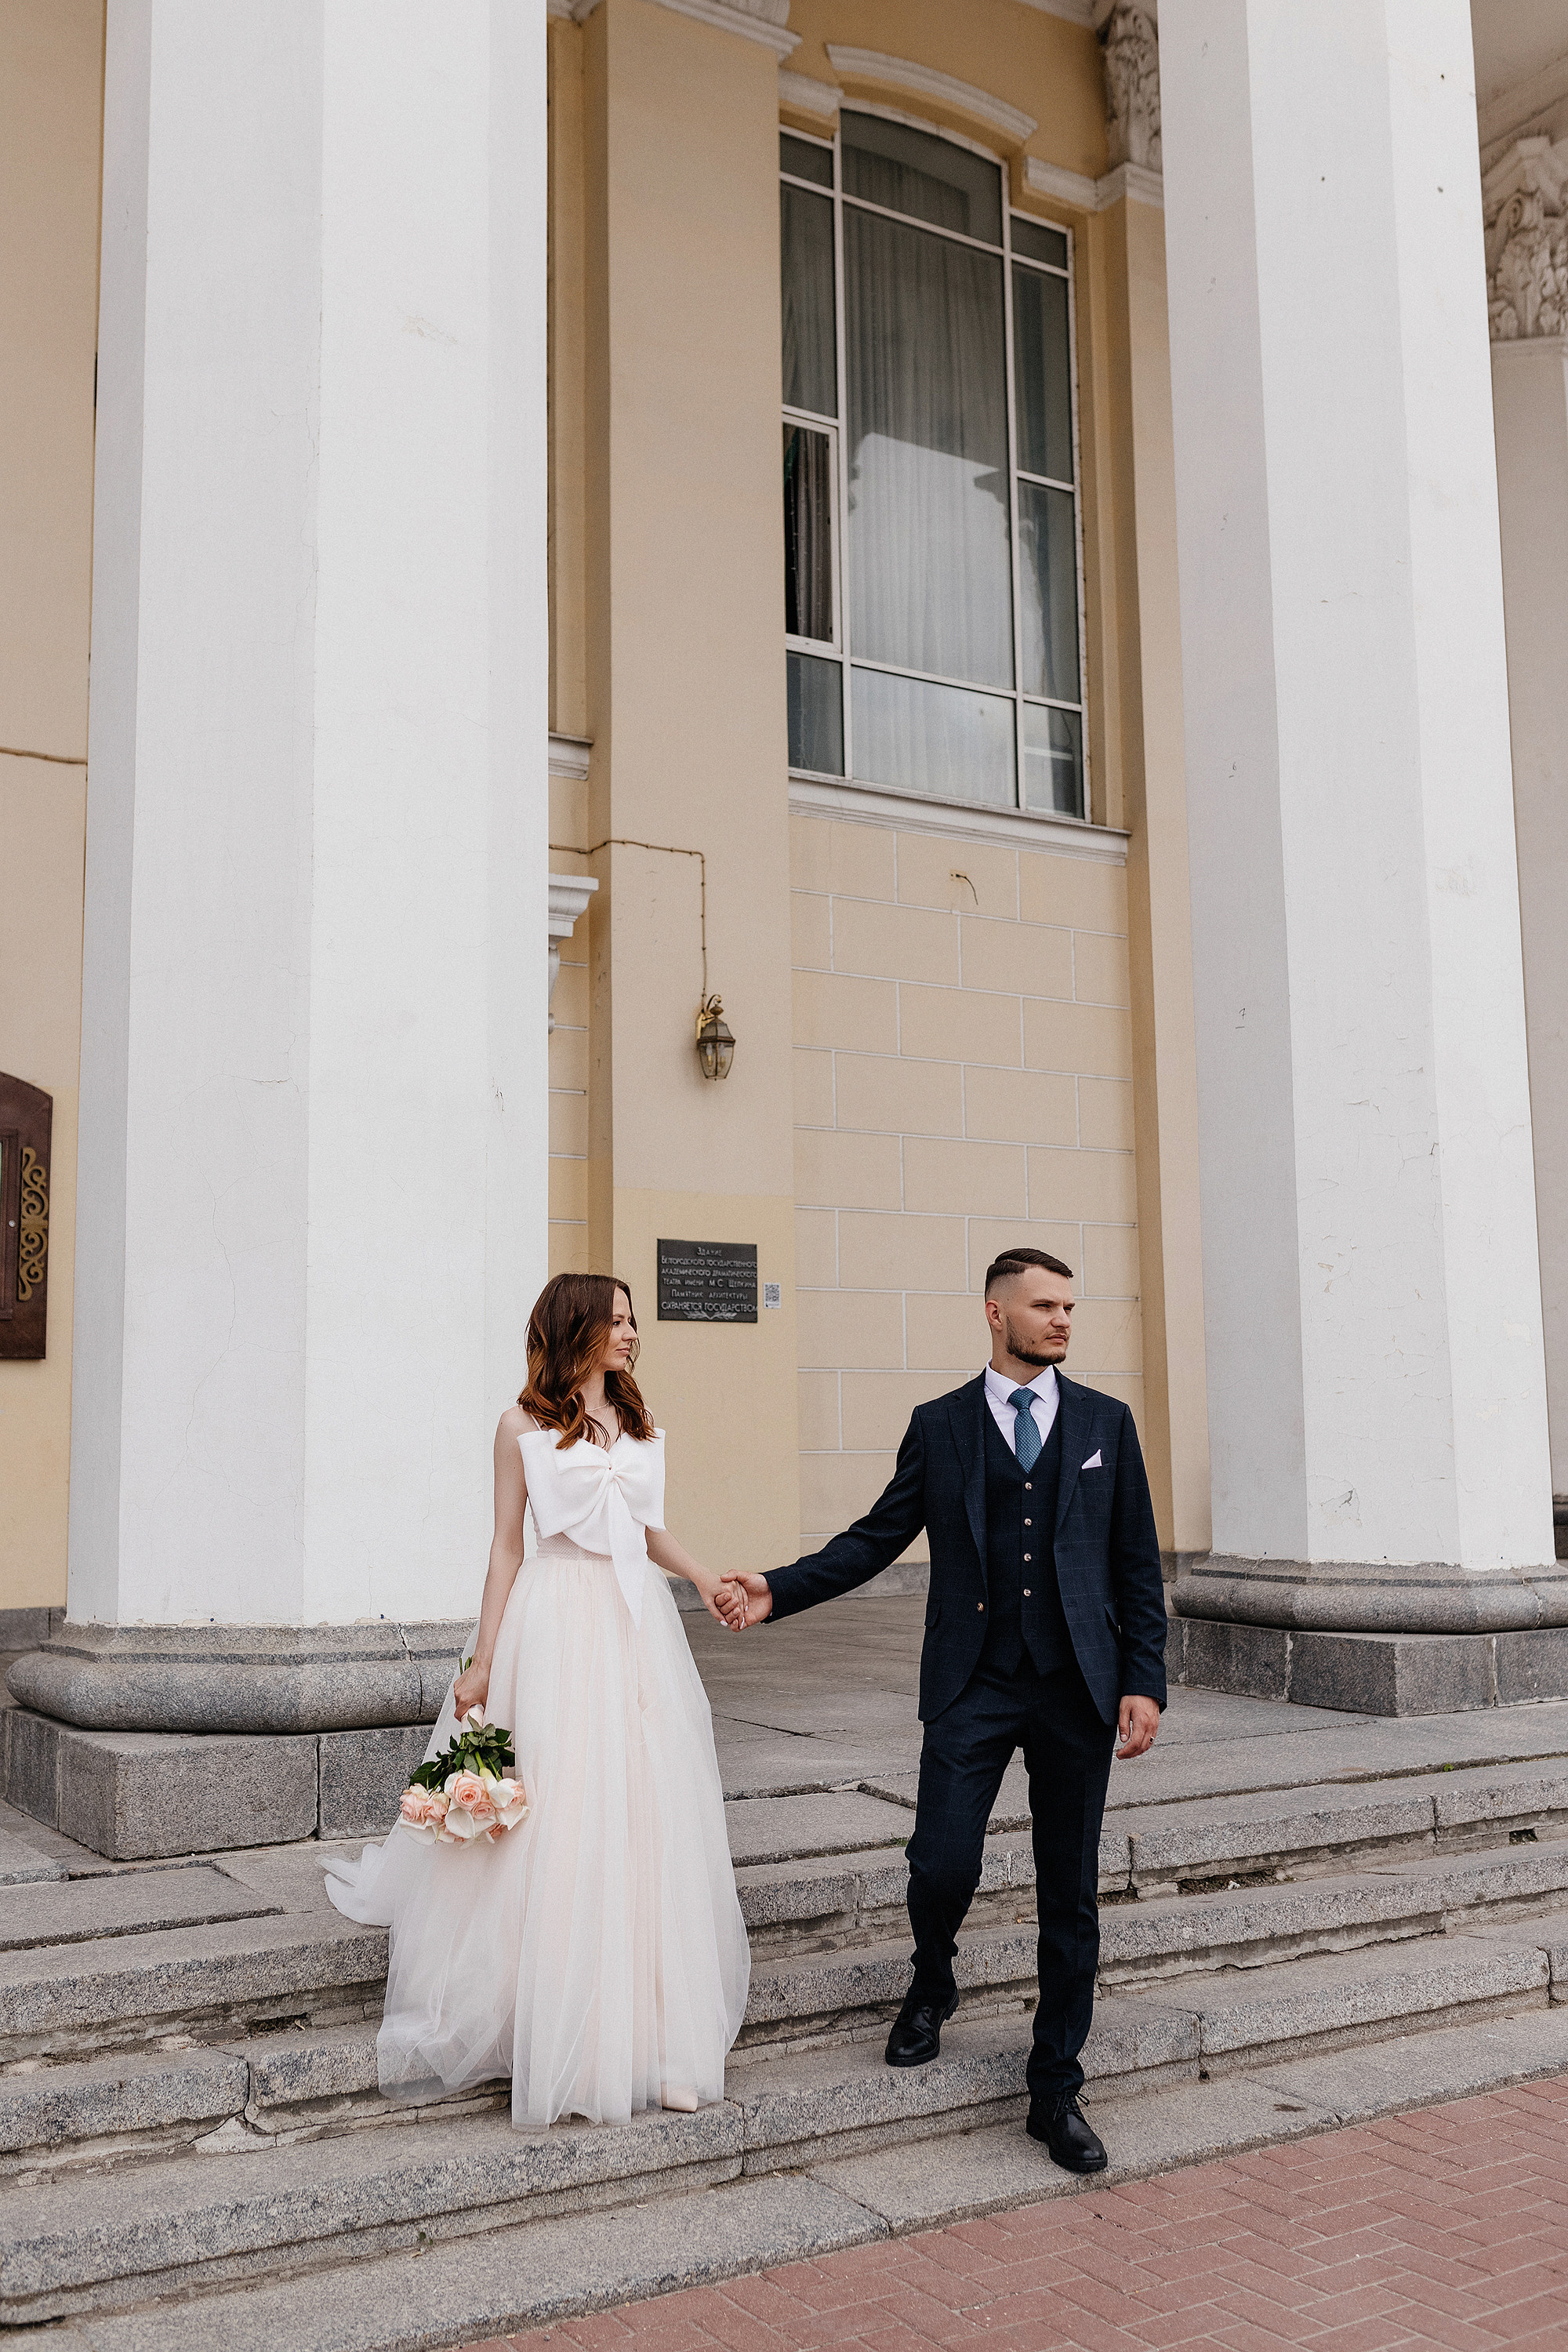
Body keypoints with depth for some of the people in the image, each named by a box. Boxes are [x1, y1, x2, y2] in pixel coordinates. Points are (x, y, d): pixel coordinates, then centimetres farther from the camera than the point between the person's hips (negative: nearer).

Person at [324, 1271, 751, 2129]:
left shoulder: (638, 1422, 13)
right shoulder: (525, 1426, 0)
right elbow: (506, 1547, 0)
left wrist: (706, 1579, 1)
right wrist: (482, 1664, -3)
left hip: (636, 1624, 5)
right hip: (556, 1627, -5)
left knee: (644, 1819, 5)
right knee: (555, 1826, -2)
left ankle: (640, 2025, 16)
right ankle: (559, 2035, 10)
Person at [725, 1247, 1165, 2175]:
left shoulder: (1106, 1422, 8)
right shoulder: (939, 1426, 6)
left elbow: (1138, 1563, 7)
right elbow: (878, 1537, 7)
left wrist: (1145, 1681, -1)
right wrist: (780, 1590, -5)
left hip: (1079, 1687, 1)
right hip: (973, 1685, -1)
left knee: (1070, 1897, 6)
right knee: (942, 1867, -8)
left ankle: (1056, 2091, 21)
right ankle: (932, 1985, 27)